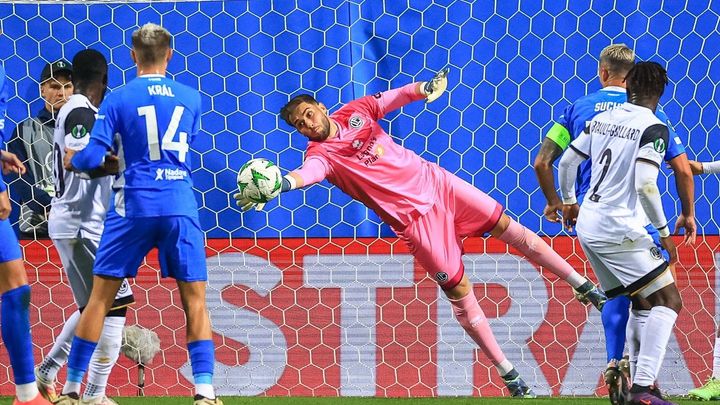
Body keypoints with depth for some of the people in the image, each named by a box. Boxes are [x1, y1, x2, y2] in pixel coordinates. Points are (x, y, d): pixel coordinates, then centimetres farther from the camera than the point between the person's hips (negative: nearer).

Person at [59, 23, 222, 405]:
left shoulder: (118, 99, -1)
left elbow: (92, 158, -4)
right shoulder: (190, 99, 8)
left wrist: (74, 159, 19)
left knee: (100, 298, 7)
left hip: (133, 209, -1)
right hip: (180, 208, 1)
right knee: (195, 300, 5)